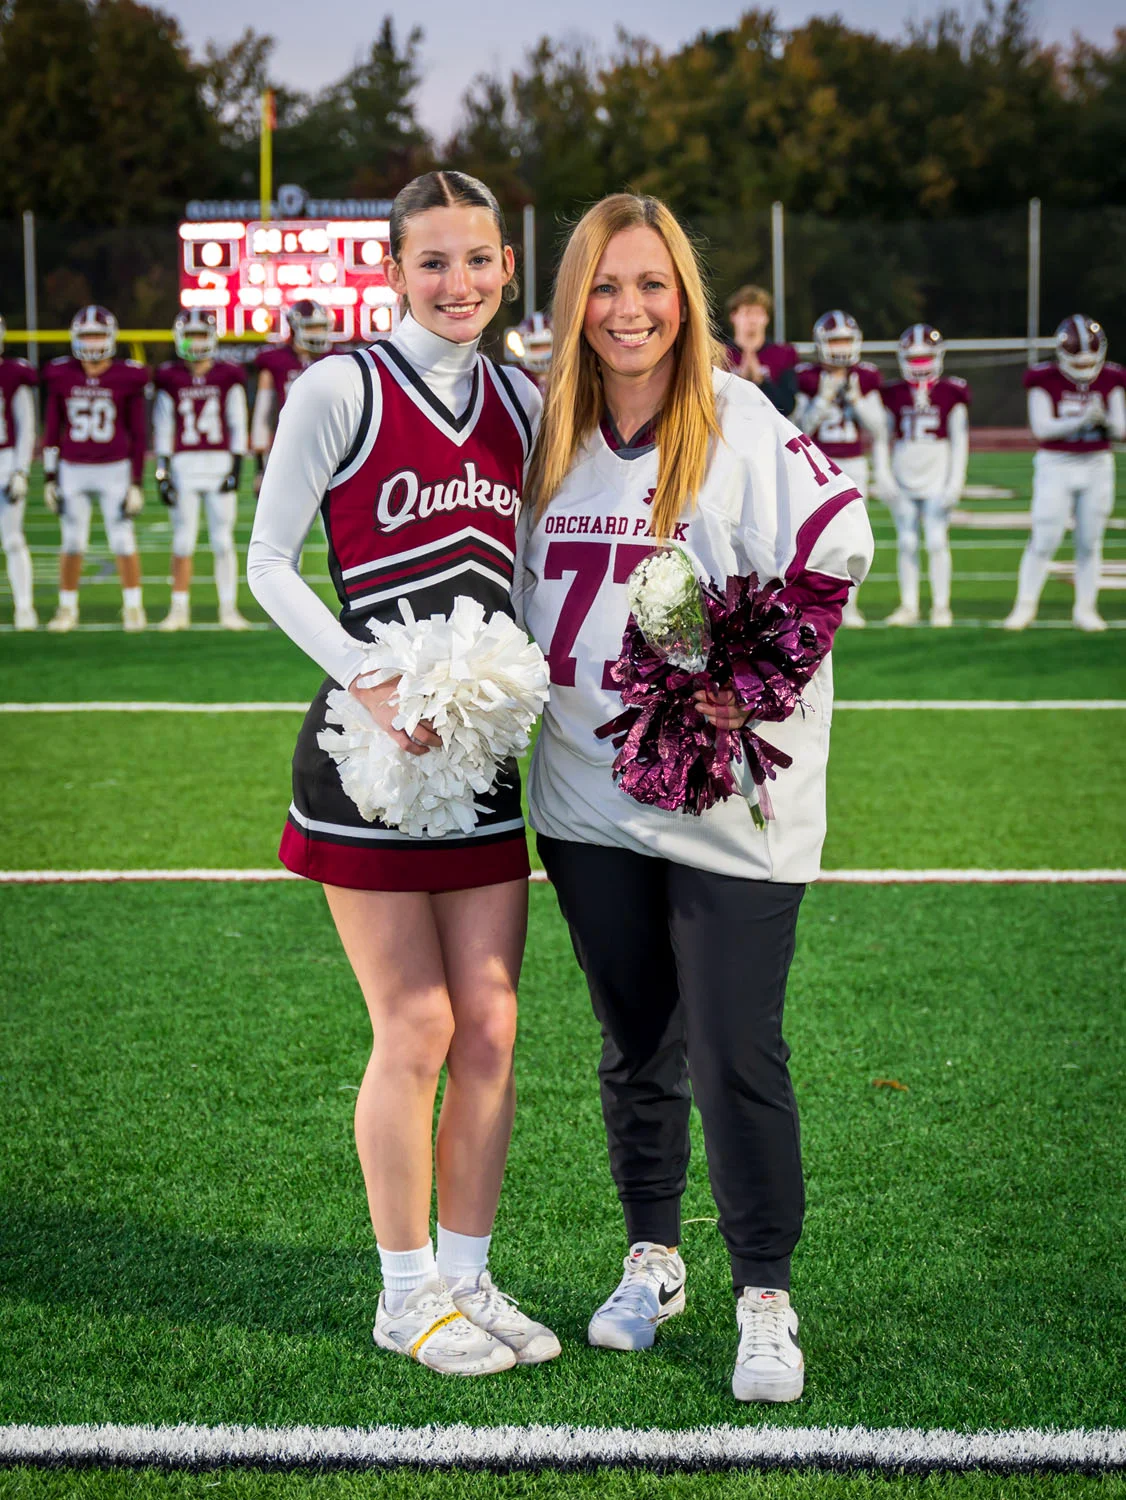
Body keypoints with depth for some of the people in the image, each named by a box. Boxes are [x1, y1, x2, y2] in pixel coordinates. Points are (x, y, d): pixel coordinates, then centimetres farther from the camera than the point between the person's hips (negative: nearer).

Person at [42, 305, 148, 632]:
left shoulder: (127, 378, -4)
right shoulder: (61, 377, 1)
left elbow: (139, 434, 1)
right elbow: (52, 431, 8)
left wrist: (137, 481, -2)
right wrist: (49, 477, 6)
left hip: (115, 470, -2)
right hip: (73, 469, 2)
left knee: (123, 541, 0)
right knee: (72, 543, 7)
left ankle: (133, 607, 13)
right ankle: (67, 609, 18)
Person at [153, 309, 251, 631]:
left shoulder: (228, 377, 2)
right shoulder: (170, 379, 3)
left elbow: (238, 426, 4)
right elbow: (163, 430, 5)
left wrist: (236, 468, -4)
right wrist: (162, 472, 0)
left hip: (220, 463, 0)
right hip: (184, 465, 0)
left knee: (223, 540, 1)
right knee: (183, 541, 3)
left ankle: (228, 609, 7)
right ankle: (180, 610, 10)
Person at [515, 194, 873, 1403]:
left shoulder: (744, 429, -10)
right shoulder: (552, 434, 6)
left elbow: (829, 563, -11)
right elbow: (531, 598, 20)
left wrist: (739, 688, -16)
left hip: (731, 798, -5)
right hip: (588, 794, 5)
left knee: (735, 1056, -5)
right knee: (635, 1047, 16)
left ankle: (765, 1300, 9)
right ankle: (651, 1258, 34)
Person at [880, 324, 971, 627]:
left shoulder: (951, 394, 0)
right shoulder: (893, 395, 5)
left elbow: (960, 443, 1)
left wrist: (955, 483, -5)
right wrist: (886, 482, 2)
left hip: (937, 478, -2)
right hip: (904, 479, 2)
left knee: (937, 542, -5)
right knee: (906, 543, 3)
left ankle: (941, 606, 5)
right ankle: (908, 605, 11)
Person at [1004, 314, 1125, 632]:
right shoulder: (1045, 381, -7)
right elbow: (1041, 428, -16)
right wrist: (1081, 420, -27)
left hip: (1097, 466, 3)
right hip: (1055, 466, -3)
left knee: (1089, 542, 6)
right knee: (1044, 540, -5)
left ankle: (1085, 609, 15)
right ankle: (1025, 606, 6)